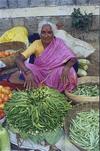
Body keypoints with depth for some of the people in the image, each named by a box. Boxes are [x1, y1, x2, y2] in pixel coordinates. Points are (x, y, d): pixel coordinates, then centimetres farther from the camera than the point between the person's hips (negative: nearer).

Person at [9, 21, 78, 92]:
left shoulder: (58, 43, -12)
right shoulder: (36, 43, -11)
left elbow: (73, 58, -20)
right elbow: (18, 59, -21)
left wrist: (66, 67, -44)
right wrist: (28, 72, -42)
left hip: (54, 74, 0)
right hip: (38, 73, 1)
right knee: (13, 78, -21)